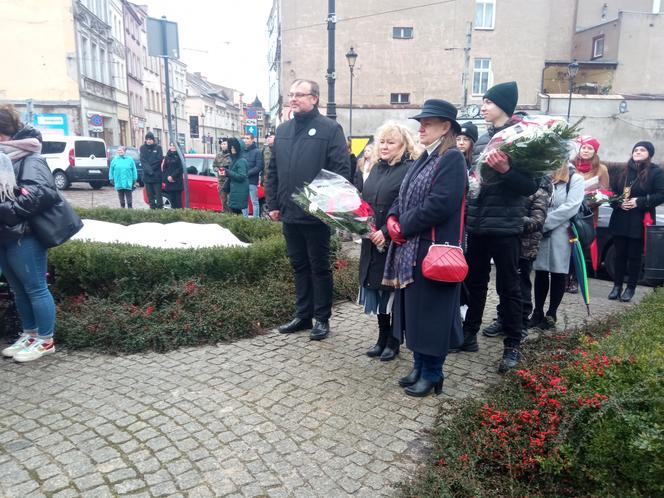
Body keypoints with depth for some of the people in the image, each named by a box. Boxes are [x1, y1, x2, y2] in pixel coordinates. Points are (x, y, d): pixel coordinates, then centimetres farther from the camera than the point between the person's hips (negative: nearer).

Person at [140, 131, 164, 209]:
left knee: (158, 194, -4)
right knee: (150, 194, 7)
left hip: (157, 175, -2)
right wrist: (149, 170, -17)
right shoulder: (143, 148, 6)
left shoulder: (158, 147, 1)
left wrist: (151, 168, -10)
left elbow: (159, 159, -6)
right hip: (147, 176, 2)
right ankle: (152, 208, 13)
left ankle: (159, 208, -2)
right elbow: (143, 160, -3)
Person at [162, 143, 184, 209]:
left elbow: (180, 169, -9)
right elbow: (164, 168, 10)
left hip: (177, 181, -4)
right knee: (171, 198, 4)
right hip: (169, 181, 4)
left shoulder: (179, 156, -1)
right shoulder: (167, 156, 14)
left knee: (178, 198, -5)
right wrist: (167, 177, -6)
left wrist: (173, 176, -15)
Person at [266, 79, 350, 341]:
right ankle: (303, 315, 28)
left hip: (317, 214, -6)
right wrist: (273, 203, 10)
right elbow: (273, 170, 14)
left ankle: (322, 318, 19)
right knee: (299, 266, 15)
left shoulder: (330, 129, -6)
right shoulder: (283, 130, 12)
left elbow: (342, 170, -12)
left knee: (319, 267, 6)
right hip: (290, 213, 6)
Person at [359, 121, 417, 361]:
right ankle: (382, 337, 27)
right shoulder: (376, 168, 12)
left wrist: (386, 233, -22)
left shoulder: (409, 170, -11)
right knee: (376, 288, 13)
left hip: (394, 243, -7)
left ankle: (393, 341, 20)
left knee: (392, 291, 4)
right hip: (372, 242, 7)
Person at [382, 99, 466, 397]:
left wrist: (404, 228, -14)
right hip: (410, 249, 9)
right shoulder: (424, 159, 16)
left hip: (432, 250, -9)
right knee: (413, 310, 15)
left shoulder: (452, 159, -12)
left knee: (430, 313, 1)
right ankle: (419, 367, 30)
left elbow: (439, 205, -22)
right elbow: (404, 196, 17)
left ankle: (432, 375, 17)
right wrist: (393, 219, -3)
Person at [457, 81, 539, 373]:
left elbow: (532, 186, -14)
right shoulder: (481, 140, 11)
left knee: (508, 286, 4)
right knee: (474, 282, 15)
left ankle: (512, 345, 18)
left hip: (505, 226, -6)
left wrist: (506, 169, -28)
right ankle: (469, 334, 30)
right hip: (476, 225, 6)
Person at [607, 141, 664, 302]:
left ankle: (630, 288, 13)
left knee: (634, 256, 3)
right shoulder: (622, 171, 11)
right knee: (620, 254, 8)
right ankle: (617, 286, 17)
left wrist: (639, 202, -17)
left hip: (640, 222, -3)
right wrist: (618, 203, -8)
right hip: (620, 220, 3)